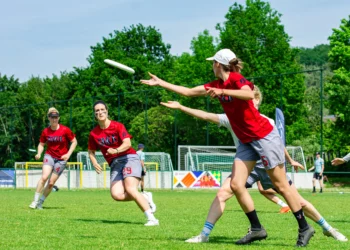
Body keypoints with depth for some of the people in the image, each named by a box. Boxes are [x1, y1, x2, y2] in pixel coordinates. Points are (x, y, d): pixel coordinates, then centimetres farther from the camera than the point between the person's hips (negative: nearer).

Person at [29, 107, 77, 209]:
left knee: (51, 183, -3)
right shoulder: (45, 131, -1)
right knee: (44, 177, -22)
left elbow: (74, 142, 0)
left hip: (61, 159, -1)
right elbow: (41, 144, 10)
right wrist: (39, 153, -10)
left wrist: (68, 154, -11)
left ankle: (41, 202, 13)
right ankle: (35, 201, -16)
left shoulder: (65, 130, -8)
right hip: (49, 156, 1)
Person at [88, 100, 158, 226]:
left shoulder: (117, 126, -5)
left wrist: (116, 150, -38)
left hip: (129, 158, -4)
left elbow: (127, 143, -18)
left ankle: (152, 219, -25)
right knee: (116, 195, -20)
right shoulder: (94, 133, 6)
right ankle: (143, 199, 4)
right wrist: (95, 163, -3)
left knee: (130, 189, -25)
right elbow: (91, 151, 17)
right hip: (115, 164, 4)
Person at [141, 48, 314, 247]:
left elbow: (249, 94, -35)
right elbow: (188, 92, 17)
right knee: (236, 184, -4)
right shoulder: (216, 85, 9)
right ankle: (257, 229, 4)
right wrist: (160, 83, 18)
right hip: (246, 141, 8)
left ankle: (304, 228, 5)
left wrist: (222, 92, -38)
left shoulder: (236, 78, -14)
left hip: (264, 137, -8)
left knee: (281, 185, -3)